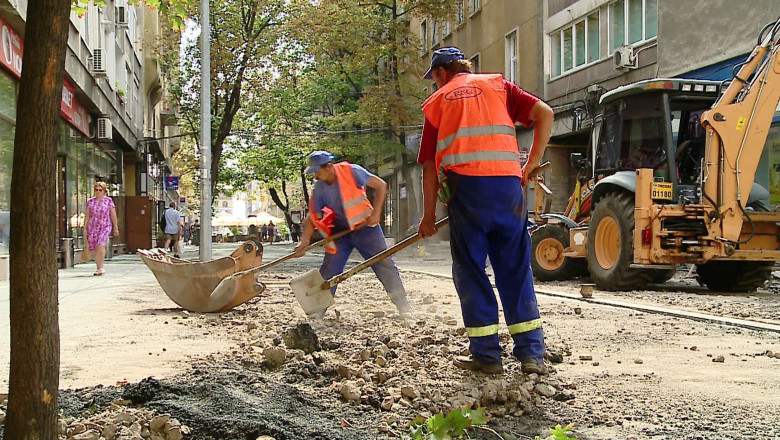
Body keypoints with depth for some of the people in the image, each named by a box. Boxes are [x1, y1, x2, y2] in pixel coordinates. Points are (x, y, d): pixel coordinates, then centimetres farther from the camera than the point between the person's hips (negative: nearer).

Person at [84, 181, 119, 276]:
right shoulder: (90, 201, 7)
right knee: (95, 248, 4)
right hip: (92, 227, 3)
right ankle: (99, 268, 15)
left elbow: (113, 215, 5)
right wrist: (85, 228, 8)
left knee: (101, 245, -21)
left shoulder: (108, 201, 1)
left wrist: (115, 228, 5)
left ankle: (101, 267, -17)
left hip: (105, 227, -3)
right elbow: (87, 216, 12)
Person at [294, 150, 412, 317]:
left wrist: (376, 213, -17)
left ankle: (403, 306, -3)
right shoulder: (319, 188, -6)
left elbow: (381, 185, -12)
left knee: (384, 263, -8)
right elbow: (313, 217, -2)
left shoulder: (351, 172, -18)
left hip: (365, 226, -4)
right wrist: (304, 241, -16)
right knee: (328, 271, 0)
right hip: (340, 230, 4)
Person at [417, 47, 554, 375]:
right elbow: (544, 114, 5)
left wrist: (429, 214, 16)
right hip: (508, 185, 2)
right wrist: (532, 164, 11)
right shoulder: (497, 84, 19)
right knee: (516, 271, 9)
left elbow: (430, 165, 11)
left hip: (465, 187, -2)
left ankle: (486, 355, 7)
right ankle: (532, 353, 8)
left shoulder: (436, 101, 16)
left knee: (471, 272, 8)